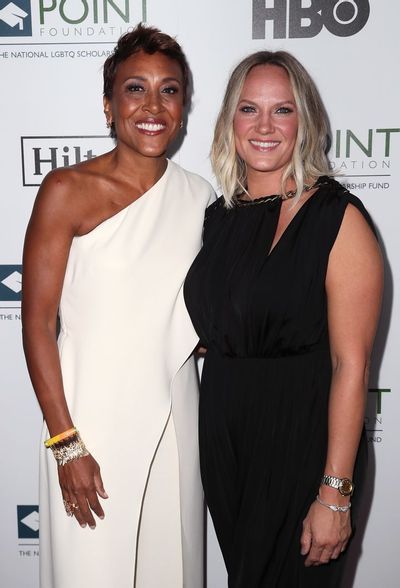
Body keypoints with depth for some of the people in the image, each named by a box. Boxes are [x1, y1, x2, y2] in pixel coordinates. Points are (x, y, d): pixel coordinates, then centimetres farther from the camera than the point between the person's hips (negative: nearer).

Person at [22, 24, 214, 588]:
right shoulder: (68, 190, -10)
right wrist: (65, 442, -13)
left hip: (173, 421, 4)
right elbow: (37, 323, -11)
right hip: (92, 420, -4)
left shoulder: (199, 197, 3)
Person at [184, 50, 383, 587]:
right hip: (223, 437, 6)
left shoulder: (339, 219, -15)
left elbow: (351, 365, -18)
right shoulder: (220, 216, 5)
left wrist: (335, 495, -19)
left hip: (302, 445, -6)